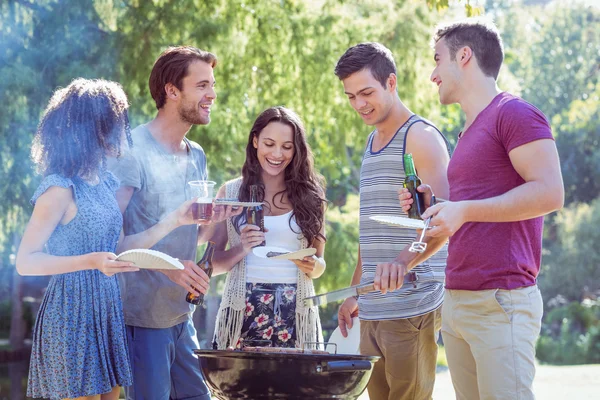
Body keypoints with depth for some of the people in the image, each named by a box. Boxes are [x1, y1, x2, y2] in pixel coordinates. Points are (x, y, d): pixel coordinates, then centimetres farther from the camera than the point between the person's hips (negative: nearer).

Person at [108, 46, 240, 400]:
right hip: (142, 317, -8)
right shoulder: (133, 151, -12)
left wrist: (214, 221, -2)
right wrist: (166, 265, -27)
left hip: (182, 314, 8)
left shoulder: (196, 157, 13)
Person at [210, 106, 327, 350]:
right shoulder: (231, 192, 8)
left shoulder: (309, 195, 10)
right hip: (243, 311, 0)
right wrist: (242, 249, -11)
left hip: (295, 313, 1)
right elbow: (212, 264, 6)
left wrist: (312, 266, -5)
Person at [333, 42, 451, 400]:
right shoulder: (372, 143, 20)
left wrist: (404, 262, -34)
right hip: (373, 310, 8)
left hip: (413, 308, -8)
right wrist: (355, 292, 22)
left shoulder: (420, 137, -7)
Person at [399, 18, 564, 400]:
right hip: (456, 302, 9)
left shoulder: (514, 114, -6)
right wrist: (435, 205, 11)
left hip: (500, 303, -9)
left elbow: (550, 193, -17)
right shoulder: (469, 131, 21)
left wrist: (463, 210, -18)